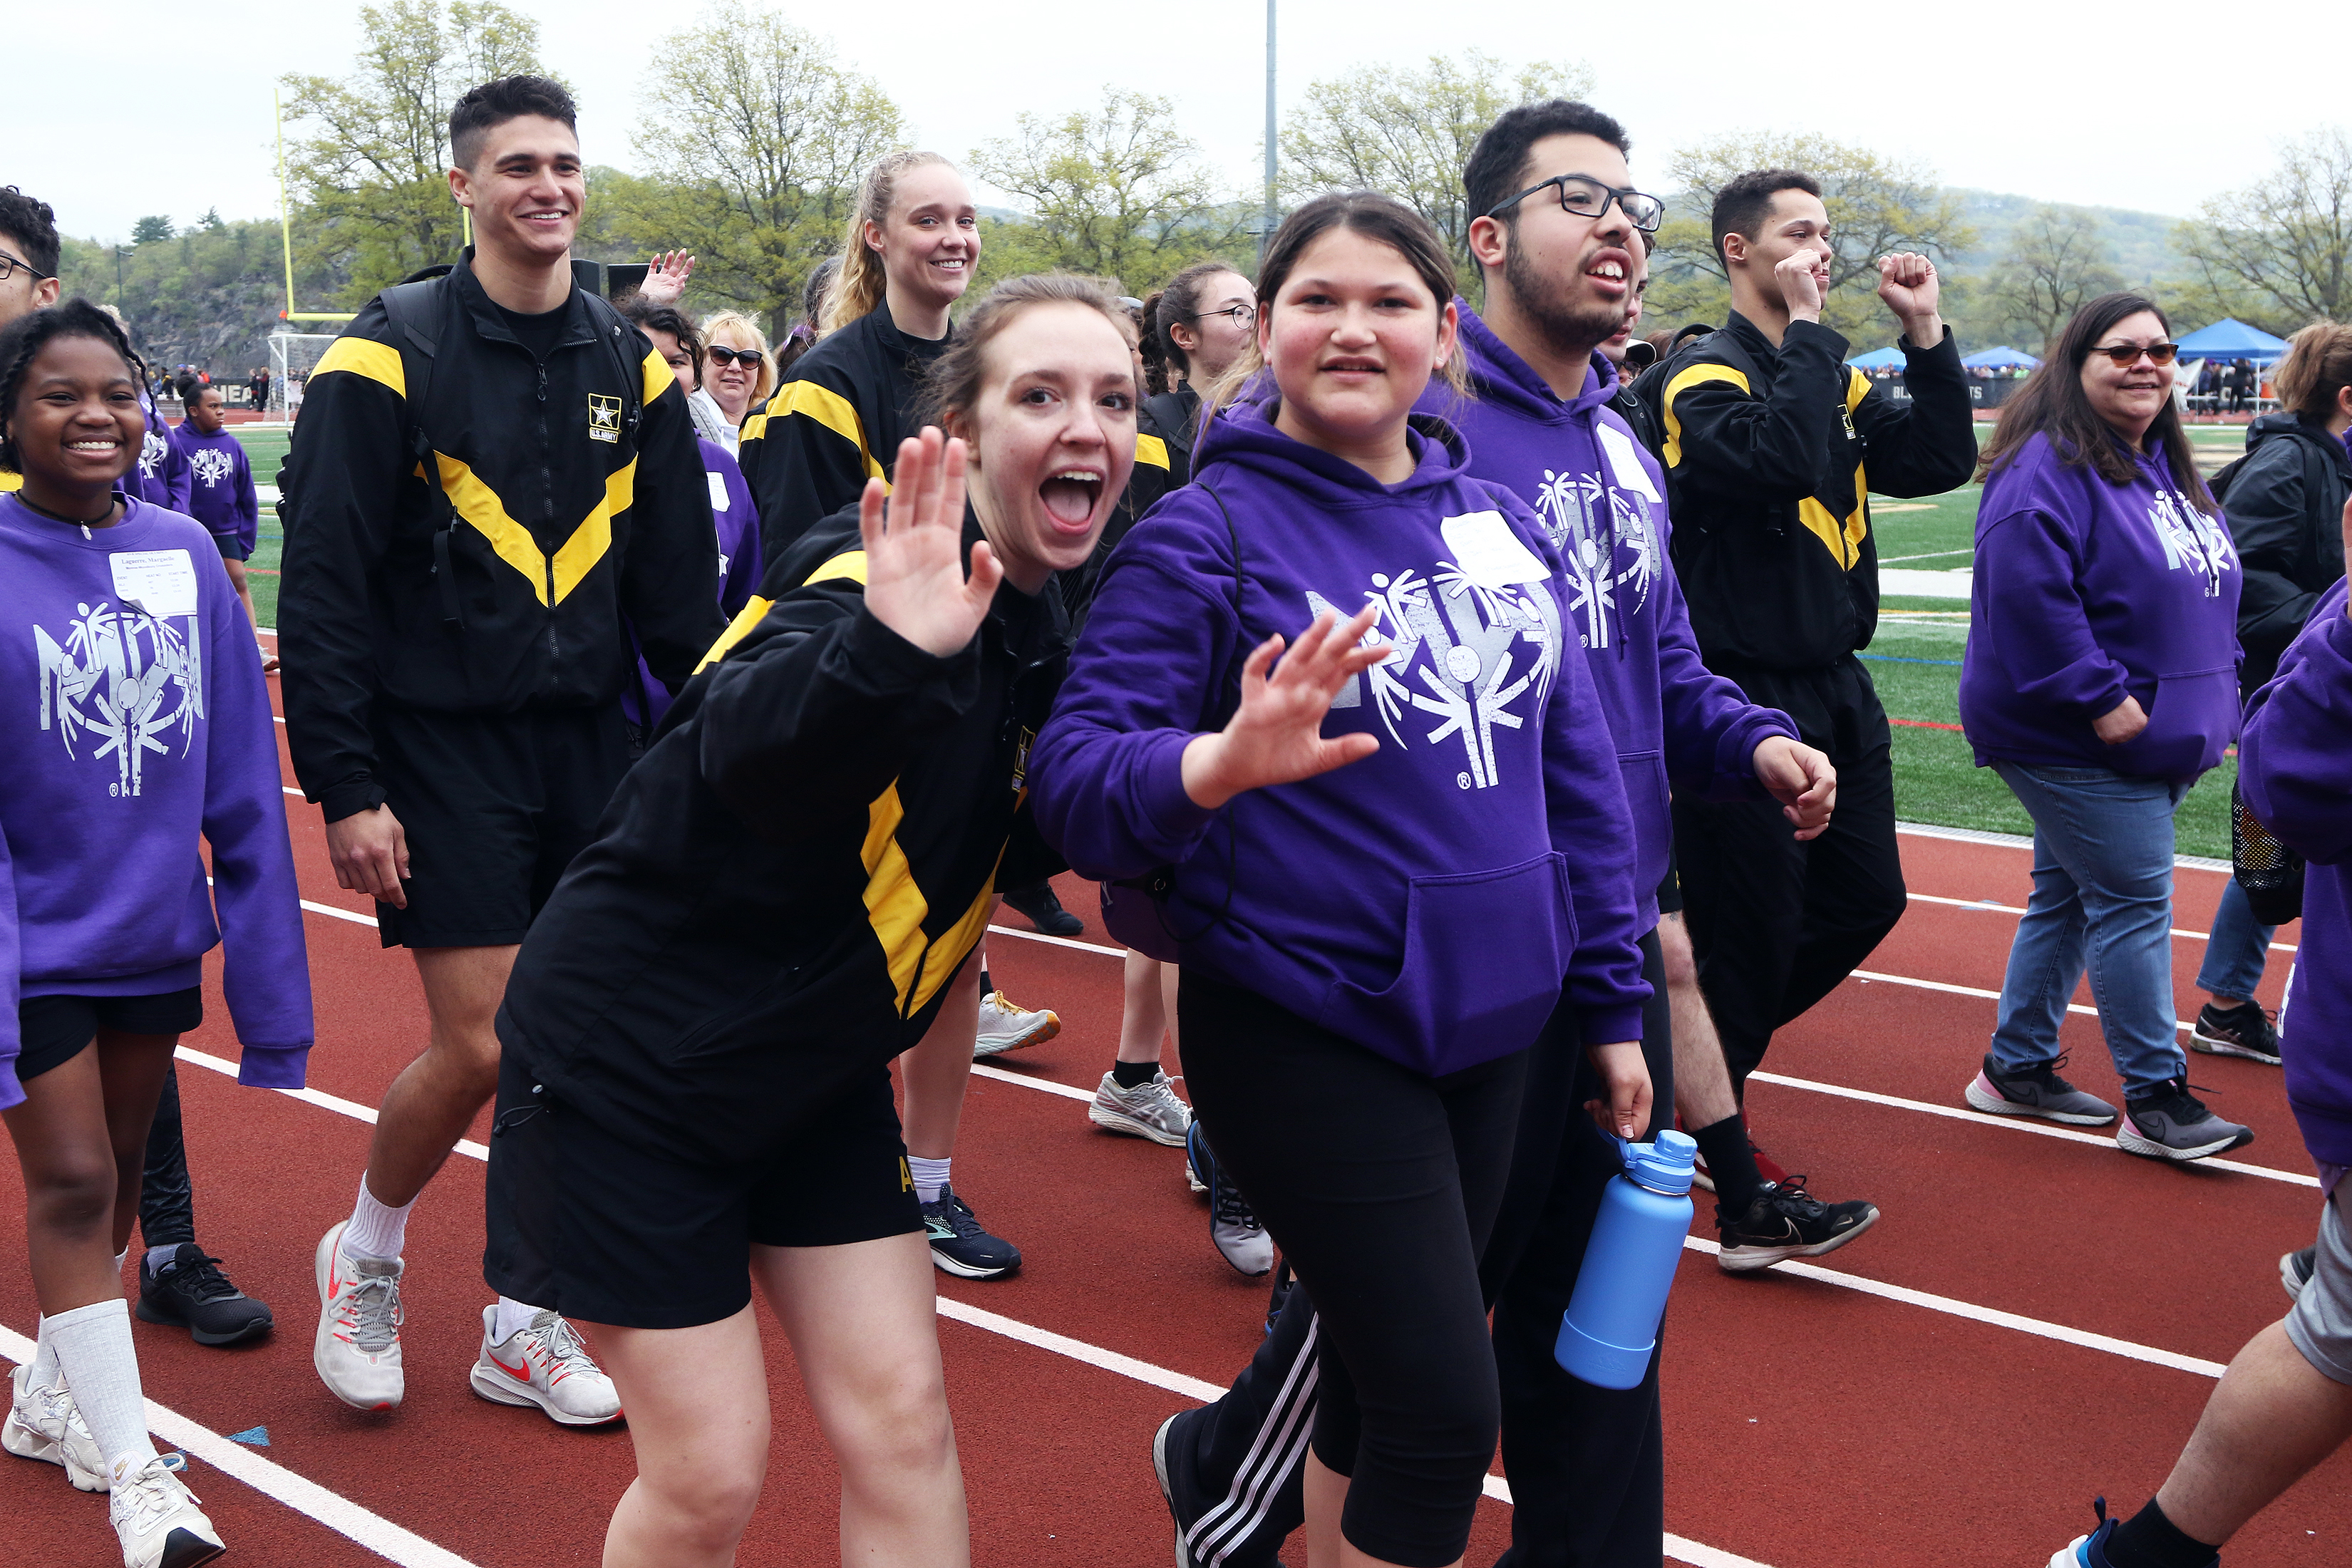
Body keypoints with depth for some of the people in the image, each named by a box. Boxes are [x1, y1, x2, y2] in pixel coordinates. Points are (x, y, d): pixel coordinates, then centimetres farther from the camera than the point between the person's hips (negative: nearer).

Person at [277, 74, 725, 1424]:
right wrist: (345, 786, -12)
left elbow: (680, 587, 11)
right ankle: (365, 1259, 22)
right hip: (443, 752, -4)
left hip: (592, 749, 5)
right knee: (482, 1047, -7)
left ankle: (527, 1324, 22)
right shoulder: (392, 357, -7)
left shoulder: (632, 367, 8)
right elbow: (324, 588, -8)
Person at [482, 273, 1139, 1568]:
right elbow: (749, 751, -49)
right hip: (633, 1059, -7)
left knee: (900, 1424, 6)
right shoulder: (881, 576, -26)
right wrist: (888, 651, -67)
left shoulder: (1045, 624, -2)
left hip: (816, 1067, 7)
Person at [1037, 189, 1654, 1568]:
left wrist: (1612, 1001, 12)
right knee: (1446, 1412, -5)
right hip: (1309, 1037, -5)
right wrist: (1218, 765, -38)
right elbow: (1076, 774, -18)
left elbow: (1578, 768, 11)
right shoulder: (1211, 528, -10)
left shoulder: (1498, 519, 5)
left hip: (1492, 1024, 5)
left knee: (1386, 1384, 17)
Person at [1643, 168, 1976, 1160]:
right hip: (1742, 696, -8)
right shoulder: (1705, 372, -11)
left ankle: (1713, 1036, 33)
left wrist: (1925, 335, 0)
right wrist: (1808, 329, -21)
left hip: (1835, 689, 8)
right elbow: (1783, 457, -29)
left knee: (1865, 899, 15)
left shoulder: (1831, 377, 13)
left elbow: (1940, 463, 6)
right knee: (1752, 925, 1)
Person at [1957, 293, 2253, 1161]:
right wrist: (2102, 698, -25)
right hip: (2081, 746, -9)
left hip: (2155, 738, 9)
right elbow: (2026, 592, -28)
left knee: (2069, 897, 15)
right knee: (2133, 902, -7)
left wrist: (2217, 703, 17)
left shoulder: (2167, 467, 15)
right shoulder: (2049, 466, -16)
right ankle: (2155, 1101, 2)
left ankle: (2017, 1068, 26)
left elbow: (2207, 594, 24)